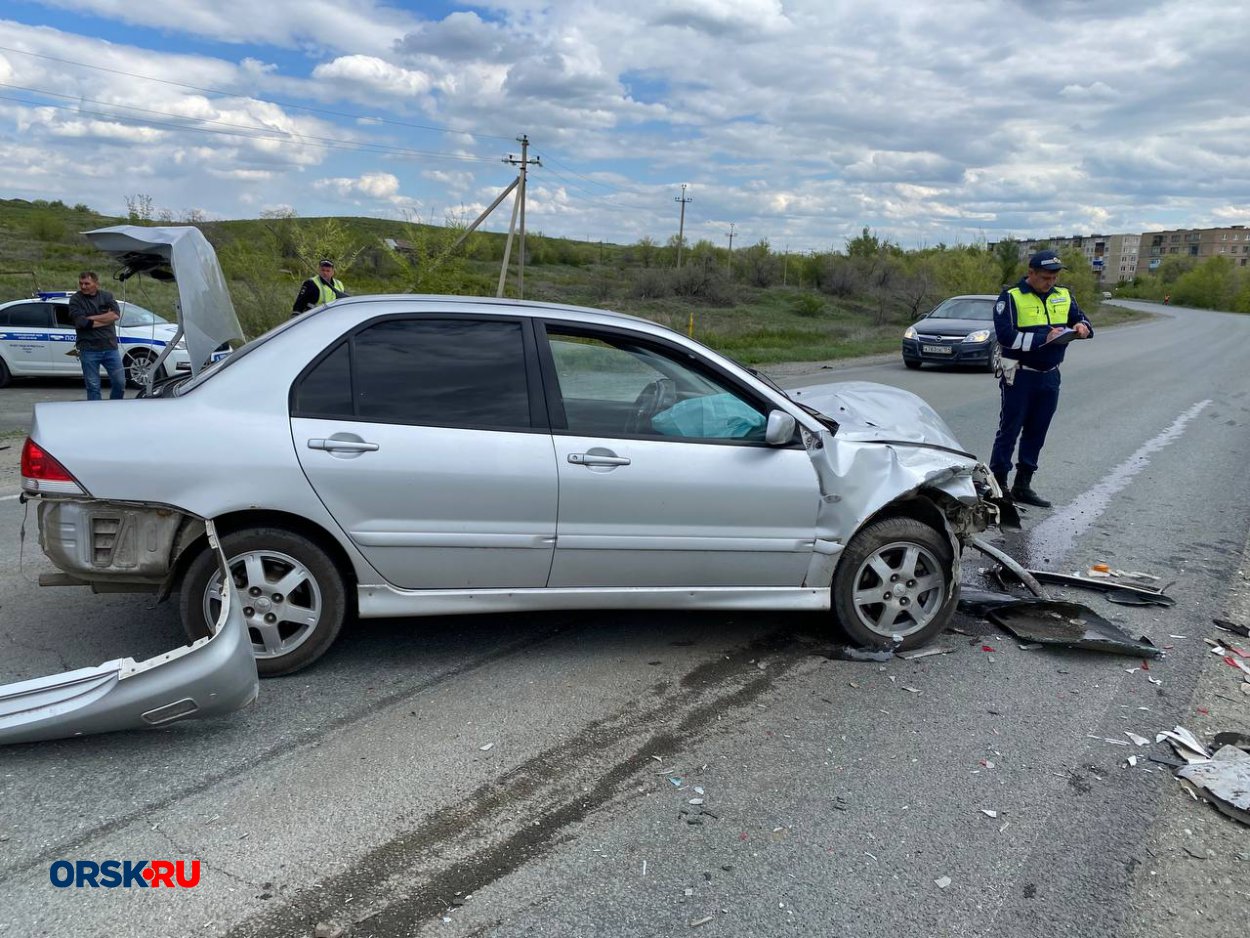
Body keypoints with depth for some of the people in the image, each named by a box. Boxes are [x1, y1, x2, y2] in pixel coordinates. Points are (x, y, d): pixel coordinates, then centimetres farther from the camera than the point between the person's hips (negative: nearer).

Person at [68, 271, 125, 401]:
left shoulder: (107, 296, 9)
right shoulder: (75, 300, 1)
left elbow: (116, 315, -7)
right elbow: (81, 322, -13)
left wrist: (91, 318, -11)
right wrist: (106, 319, -7)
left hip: (110, 347, 2)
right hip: (89, 350, -2)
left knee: (120, 383, 3)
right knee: (93, 386, 2)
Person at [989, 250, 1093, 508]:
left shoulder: (1063, 296, 9)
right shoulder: (1011, 297, -9)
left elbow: (1082, 320, 15)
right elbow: (1006, 336, -18)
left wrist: (1082, 328, -10)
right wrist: (1044, 338, -23)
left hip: (1050, 376, 6)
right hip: (1019, 376, -6)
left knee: (1036, 433, 11)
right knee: (1009, 431, -2)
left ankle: (1023, 485, 20)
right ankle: (998, 484, 5)